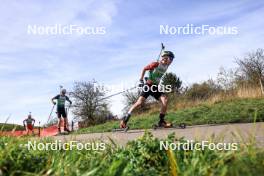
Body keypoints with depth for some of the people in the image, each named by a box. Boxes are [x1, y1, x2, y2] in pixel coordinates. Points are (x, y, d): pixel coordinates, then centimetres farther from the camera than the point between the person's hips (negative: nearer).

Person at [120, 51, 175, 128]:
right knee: (140, 102, -15)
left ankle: (161, 121, -5)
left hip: (156, 87, 6)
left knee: (165, 100, -16)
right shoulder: (155, 64, -12)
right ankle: (125, 118, -6)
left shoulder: (166, 67, 6)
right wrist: (141, 80, -5)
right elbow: (144, 69, -3)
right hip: (148, 85, -5)